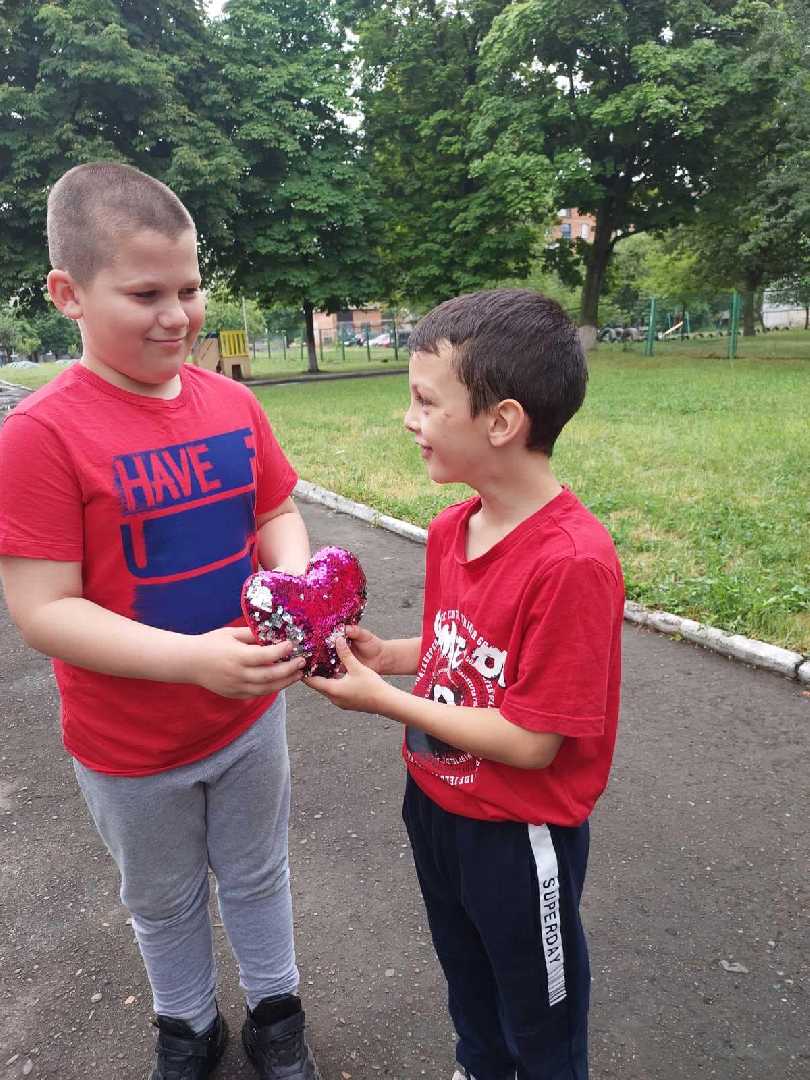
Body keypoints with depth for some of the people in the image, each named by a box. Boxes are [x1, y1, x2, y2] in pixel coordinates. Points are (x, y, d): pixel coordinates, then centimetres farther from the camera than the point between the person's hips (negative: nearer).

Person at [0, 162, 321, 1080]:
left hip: (250, 714, 3)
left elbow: (277, 516, 3)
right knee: (165, 901, 24)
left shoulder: (232, 403, -8)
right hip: (132, 747, -3)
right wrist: (193, 659, -33)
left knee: (257, 876, 25)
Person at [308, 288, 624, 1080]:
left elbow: (532, 742, -27)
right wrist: (385, 654, -11)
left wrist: (381, 700, -23)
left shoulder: (573, 561, -32)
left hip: (520, 836, -7)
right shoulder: (450, 528, -7)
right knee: (465, 972, 34)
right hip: (436, 802, 8)